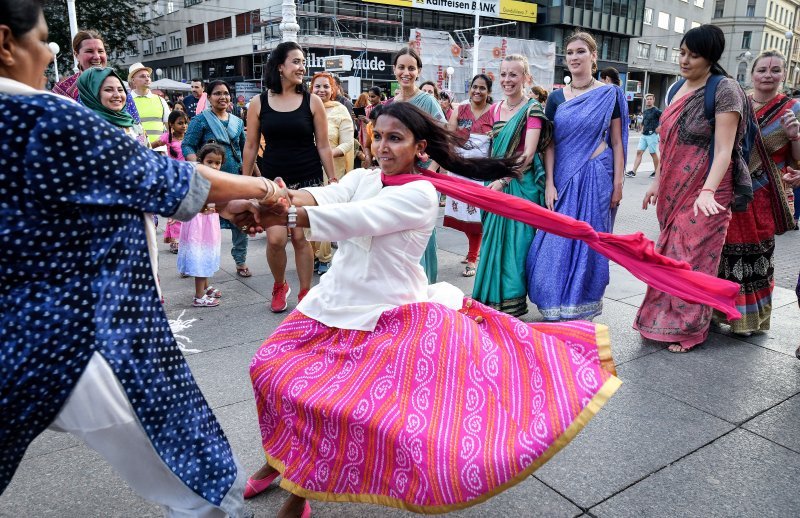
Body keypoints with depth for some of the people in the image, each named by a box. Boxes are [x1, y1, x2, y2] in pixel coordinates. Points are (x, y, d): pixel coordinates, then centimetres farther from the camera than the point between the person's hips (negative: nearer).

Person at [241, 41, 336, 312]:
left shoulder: (312, 101, -1)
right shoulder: (259, 102, 1)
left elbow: (323, 146, 1)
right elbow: (251, 146, 5)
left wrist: (333, 181, -1)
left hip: (308, 178, 0)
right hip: (274, 179, 1)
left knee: (301, 237, 1)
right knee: (275, 238, -8)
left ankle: (305, 293, 19)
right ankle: (279, 286, 21)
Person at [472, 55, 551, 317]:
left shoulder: (532, 109, -9)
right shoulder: (495, 109, 11)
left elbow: (528, 153, -16)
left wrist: (503, 180, -19)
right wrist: (492, 179, 10)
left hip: (521, 182, -6)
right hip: (497, 182, 6)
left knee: (515, 240, -1)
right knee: (494, 239, 10)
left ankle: (512, 300, 12)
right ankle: (492, 298, 22)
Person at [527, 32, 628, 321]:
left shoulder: (609, 95, 2)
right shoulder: (556, 98, 8)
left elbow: (617, 143, 2)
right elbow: (550, 144, 4)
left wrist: (617, 184, -3)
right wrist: (549, 183, -5)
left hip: (596, 175, -2)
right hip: (563, 177, 2)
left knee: (588, 241, 3)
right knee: (556, 241, 3)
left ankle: (582, 308, 18)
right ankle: (556, 305, 19)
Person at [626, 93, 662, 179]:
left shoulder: (656, 111, -8)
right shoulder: (645, 111, 14)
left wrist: (660, 127, -15)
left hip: (652, 135, -7)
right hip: (644, 135, 7)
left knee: (653, 154, 2)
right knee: (639, 152, 0)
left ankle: (656, 171, 15)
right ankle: (633, 172, -4)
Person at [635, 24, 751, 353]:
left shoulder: (724, 90, -12)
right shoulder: (679, 88, 9)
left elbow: (724, 150, -19)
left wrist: (708, 192, -31)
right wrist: (657, 181, 18)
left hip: (703, 194, -7)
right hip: (675, 190, 7)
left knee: (694, 259, 1)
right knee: (670, 255, 12)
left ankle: (688, 329, 15)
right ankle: (665, 319, 26)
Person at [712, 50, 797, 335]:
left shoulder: (792, 109, 4)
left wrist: (794, 135, -14)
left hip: (761, 197, -2)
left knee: (754, 254, 1)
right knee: (725, 249, 5)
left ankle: (749, 317, 17)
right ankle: (718, 308, 21)